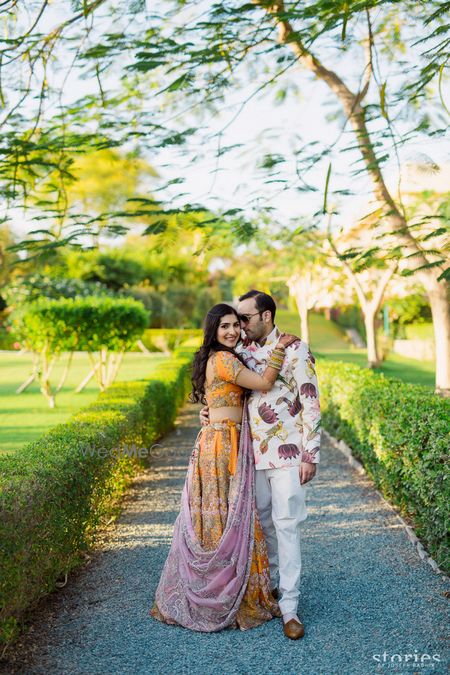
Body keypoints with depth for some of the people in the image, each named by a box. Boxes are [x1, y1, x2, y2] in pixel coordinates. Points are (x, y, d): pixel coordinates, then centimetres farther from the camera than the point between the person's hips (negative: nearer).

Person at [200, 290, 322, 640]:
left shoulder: (296, 350, -8)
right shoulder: (242, 351, 9)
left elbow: (311, 403, -9)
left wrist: (311, 454, -12)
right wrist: (210, 409, -1)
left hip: (288, 452, -5)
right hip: (253, 451, 5)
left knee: (286, 524, -4)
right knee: (262, 521, 12)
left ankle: (290, 606, 4)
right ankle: (271, 584, 29)